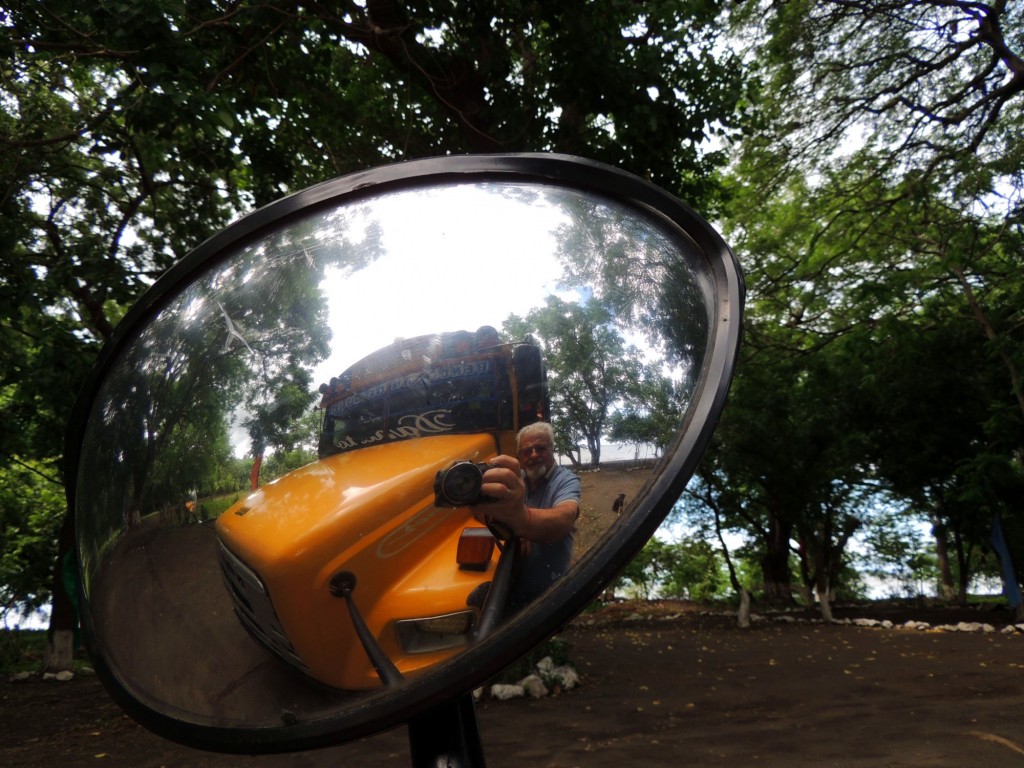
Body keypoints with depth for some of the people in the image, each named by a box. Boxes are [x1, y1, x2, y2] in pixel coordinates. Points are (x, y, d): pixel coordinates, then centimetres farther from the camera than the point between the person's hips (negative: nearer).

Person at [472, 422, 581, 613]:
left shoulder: (566, 480, -15)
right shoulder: (512, 480, -1)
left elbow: (565, 519, -39)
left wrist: (523, 518, -61)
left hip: (548, 590, -3)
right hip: (513, 581, 4)